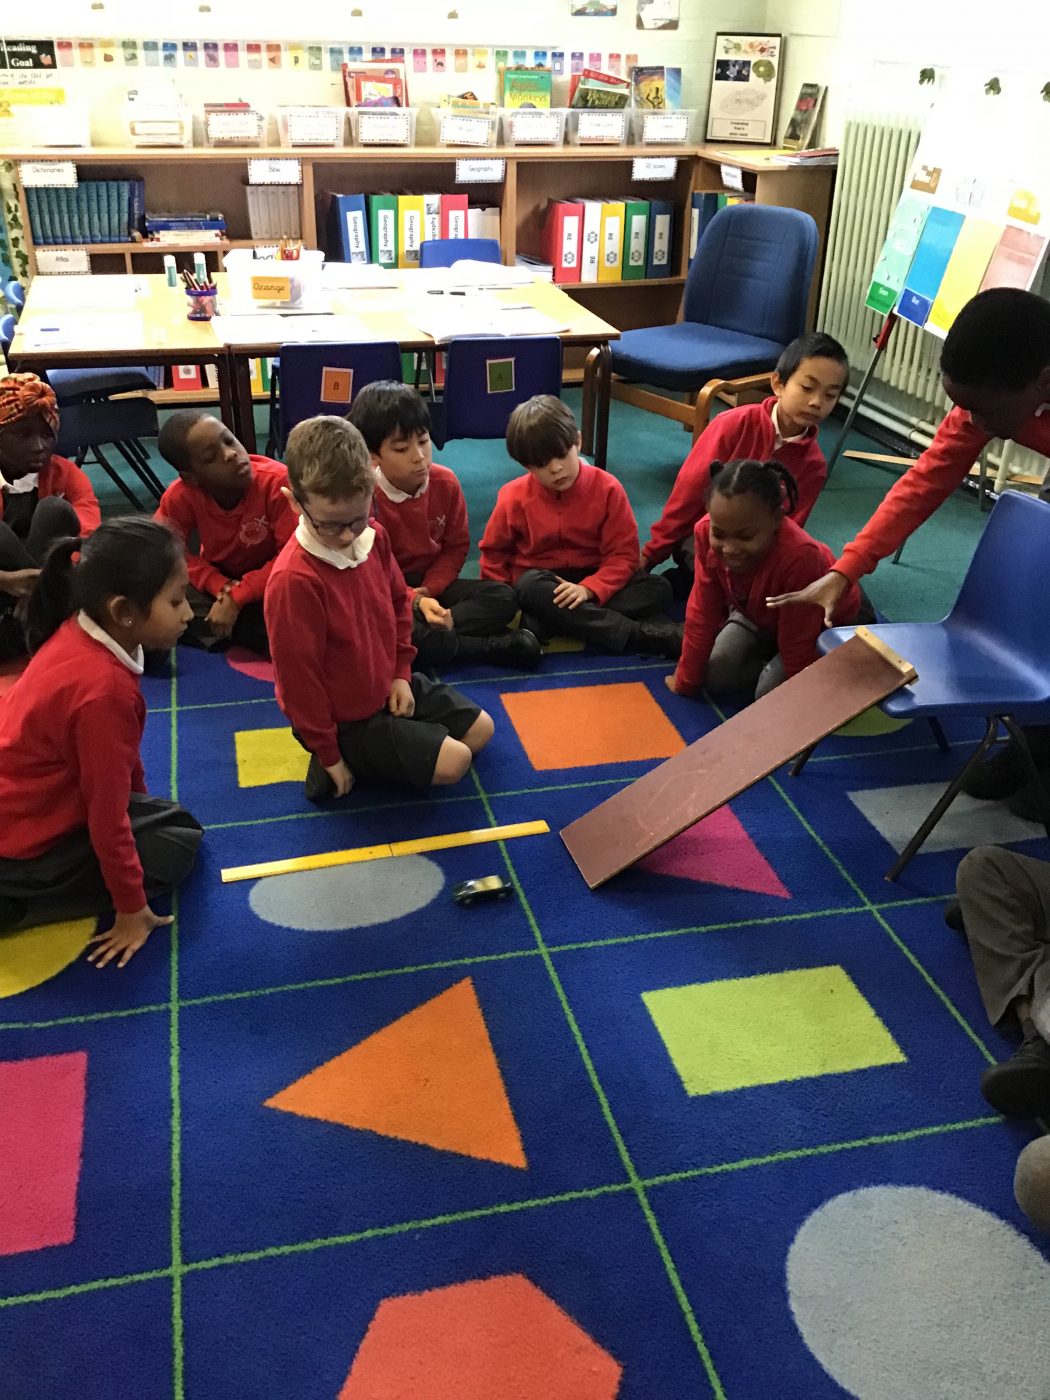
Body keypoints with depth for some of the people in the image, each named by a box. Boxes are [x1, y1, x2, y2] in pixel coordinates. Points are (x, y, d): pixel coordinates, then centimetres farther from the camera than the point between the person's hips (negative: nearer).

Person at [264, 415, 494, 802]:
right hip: (345, 717, -8)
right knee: (452, 762, -14)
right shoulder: (294, 580, -33)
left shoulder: (374, 538, -9)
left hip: (387, 686, 8)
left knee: (480, 728, 12)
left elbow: (398, 601, 10)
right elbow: (298, 676, -24)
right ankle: (353, 759, 0)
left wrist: (401, 673, 3)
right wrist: (328, 754, -16)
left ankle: (375, 753, 11)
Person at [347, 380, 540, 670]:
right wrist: (415, 601, -31)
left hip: (433, 582, 4)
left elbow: (456, 547, 2)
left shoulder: (445, 482, -8)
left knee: (504, 598, -16)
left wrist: (427, 591, -14)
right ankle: (496, 646, -29)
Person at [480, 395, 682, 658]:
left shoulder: (606, 488, -10)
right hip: (542, 582, -1)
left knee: (659, 589, -23)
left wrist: (589, 589, -29)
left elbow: (623, 554, -12)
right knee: (531, 588, -37)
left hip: (595, 580, 1)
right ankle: (644, 635, -37)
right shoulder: (514, 498, -9)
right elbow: (494, 551, 4)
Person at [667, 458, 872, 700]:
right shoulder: (707, 533, -30)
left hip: (831, 622, -5)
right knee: (715, 673, -9)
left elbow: (797, 648, -34)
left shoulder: (798, 556, -45)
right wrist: (686, 680, -10)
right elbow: (703, 612, -17)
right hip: (765, 613, 5)